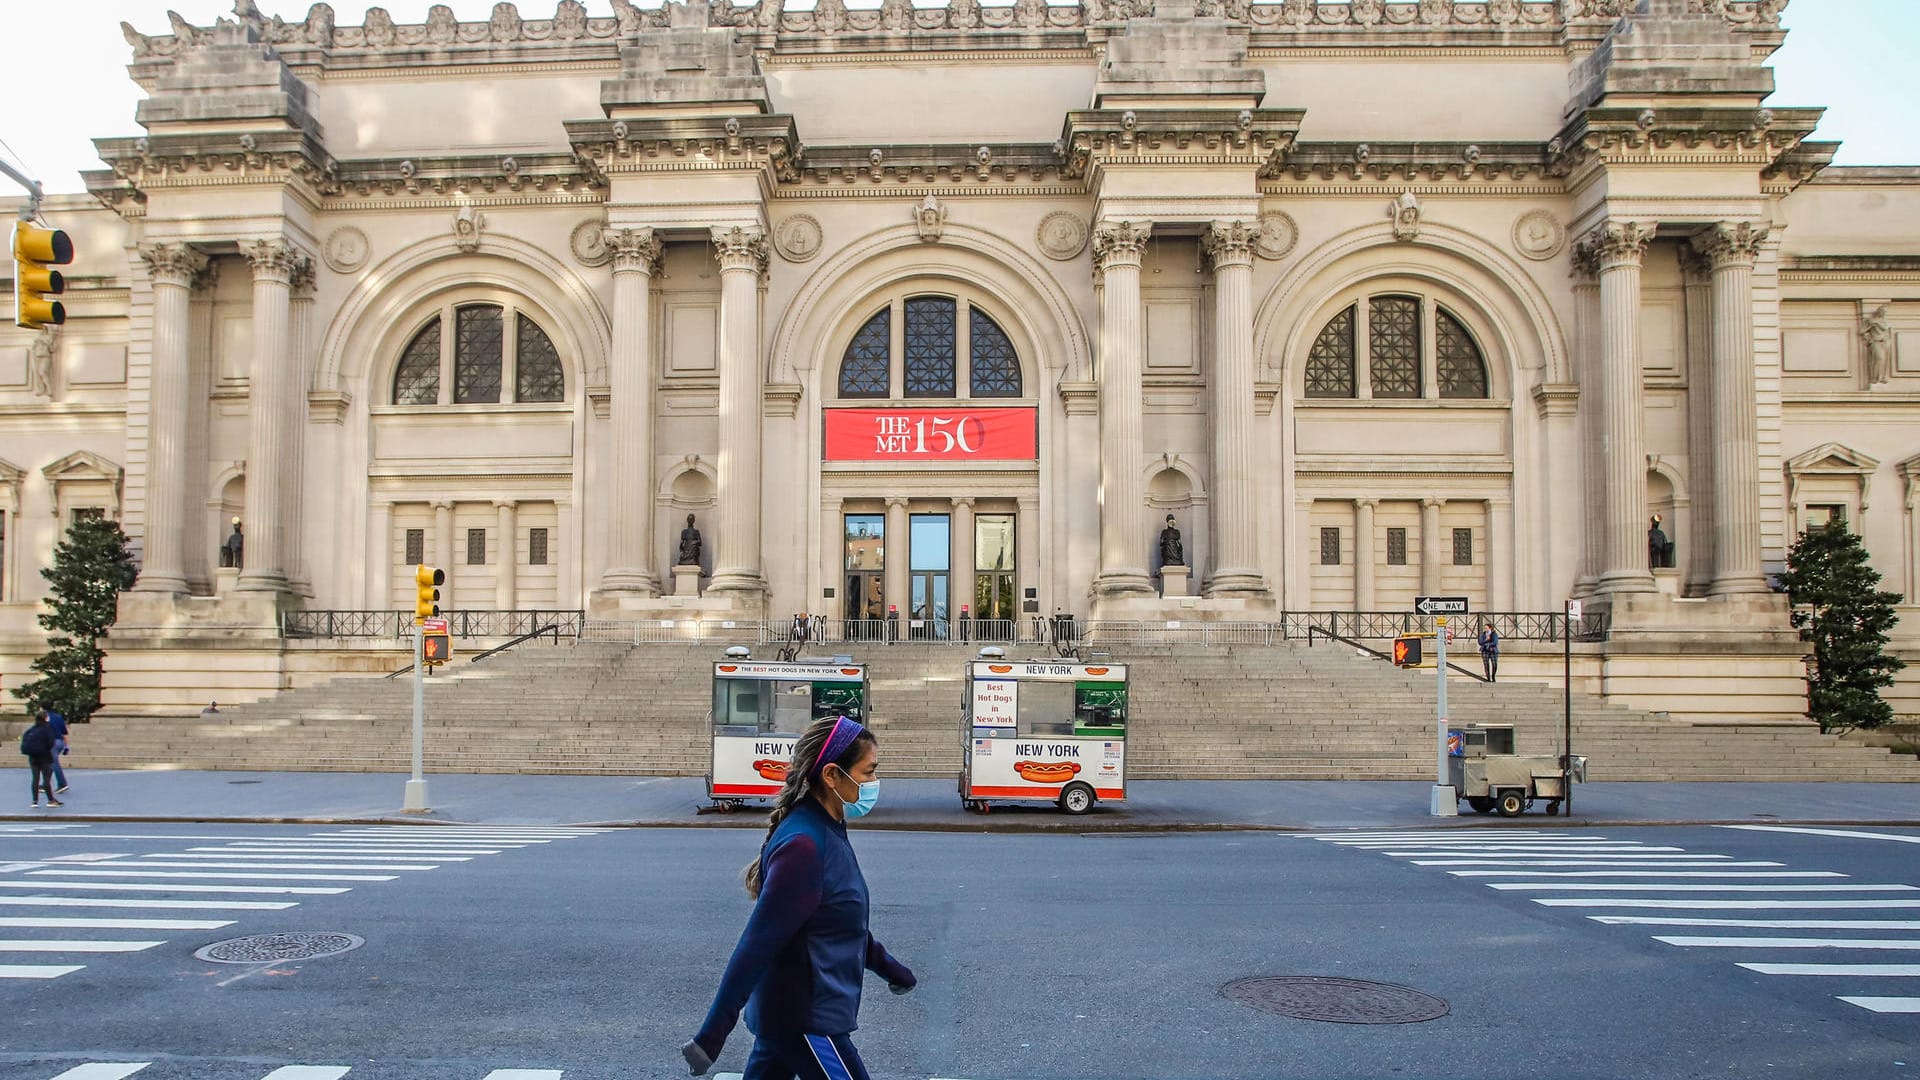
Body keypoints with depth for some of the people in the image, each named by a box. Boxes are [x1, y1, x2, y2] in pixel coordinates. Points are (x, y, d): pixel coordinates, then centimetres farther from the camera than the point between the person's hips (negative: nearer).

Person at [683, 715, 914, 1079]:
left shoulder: (827, 831, 6)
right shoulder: (804, 846, -24)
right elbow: (757, 943, -24)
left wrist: (884, 964, 29)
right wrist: (713, 1034, -22)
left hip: (786, 1012, 9)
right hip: (806, 1021, -9)